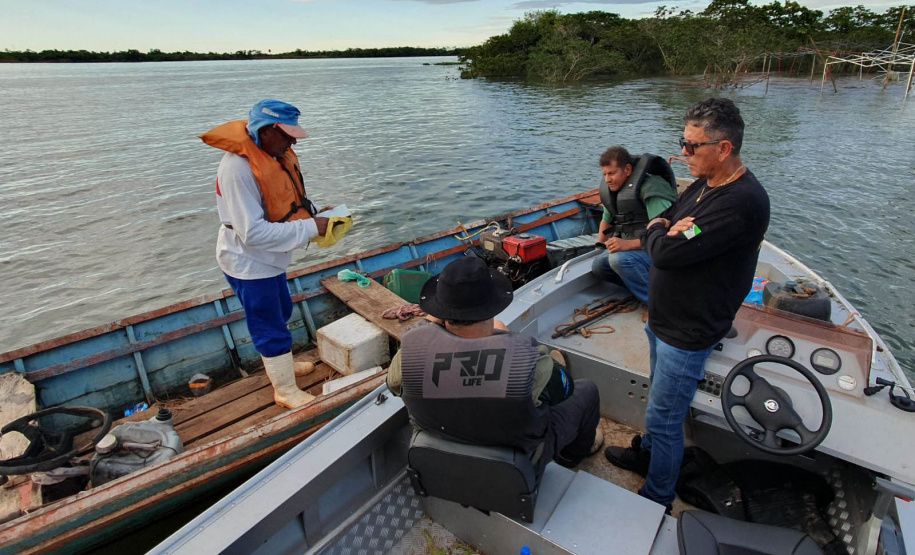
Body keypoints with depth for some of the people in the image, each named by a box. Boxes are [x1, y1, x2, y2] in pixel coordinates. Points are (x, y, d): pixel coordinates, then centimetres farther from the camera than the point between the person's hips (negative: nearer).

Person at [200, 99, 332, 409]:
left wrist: (314, 211, -8)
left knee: (281, 313, 26)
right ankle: (286, 391, 24)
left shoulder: (275, 155, -3)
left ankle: (279, 364, 50)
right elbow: (253, 233, -32)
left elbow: (286, 199, 10)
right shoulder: (238, 167, -30)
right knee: (272, 329, 5)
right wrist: (310, 228, -30)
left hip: (269, 257, 9)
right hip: (249, 264, -9)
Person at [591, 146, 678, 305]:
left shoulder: (650, 188, -18)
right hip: (637, 251, 9)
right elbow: (607, 220, 28)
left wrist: (630, 244, -36)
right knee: (598, 265, -6)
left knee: (619, 259, -33)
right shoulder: (613, 191, 9)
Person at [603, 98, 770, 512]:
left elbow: (665, 253, -33)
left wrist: (658, 233, -11)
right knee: (662, 398, 28)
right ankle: (648, 453, 50)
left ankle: (657, 499, 26)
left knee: (663, 419, 5)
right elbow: (654, 228, 9)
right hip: (662, 319, 9)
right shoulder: (704, 184, 4)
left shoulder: (742, 203, -28)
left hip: (687, 335, -9)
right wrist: (666, 226, -15)